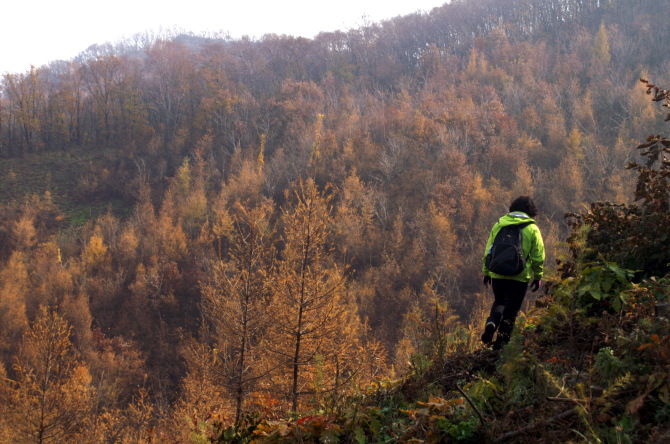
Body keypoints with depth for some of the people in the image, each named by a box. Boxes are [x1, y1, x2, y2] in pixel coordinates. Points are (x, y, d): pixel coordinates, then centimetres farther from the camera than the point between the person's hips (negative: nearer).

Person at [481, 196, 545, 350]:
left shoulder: (499, 224, 6)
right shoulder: (532, 229, -1)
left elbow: (488, 251, 9)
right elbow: (538, 256, 0)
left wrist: (486, 272, 17)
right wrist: (538, 277, 10)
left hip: (497, 274, 3)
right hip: (519, 276, -2)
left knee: (499, 302, 22)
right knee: (511, 309, 8)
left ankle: (491, 323, -6)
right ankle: (501, 340, 6)